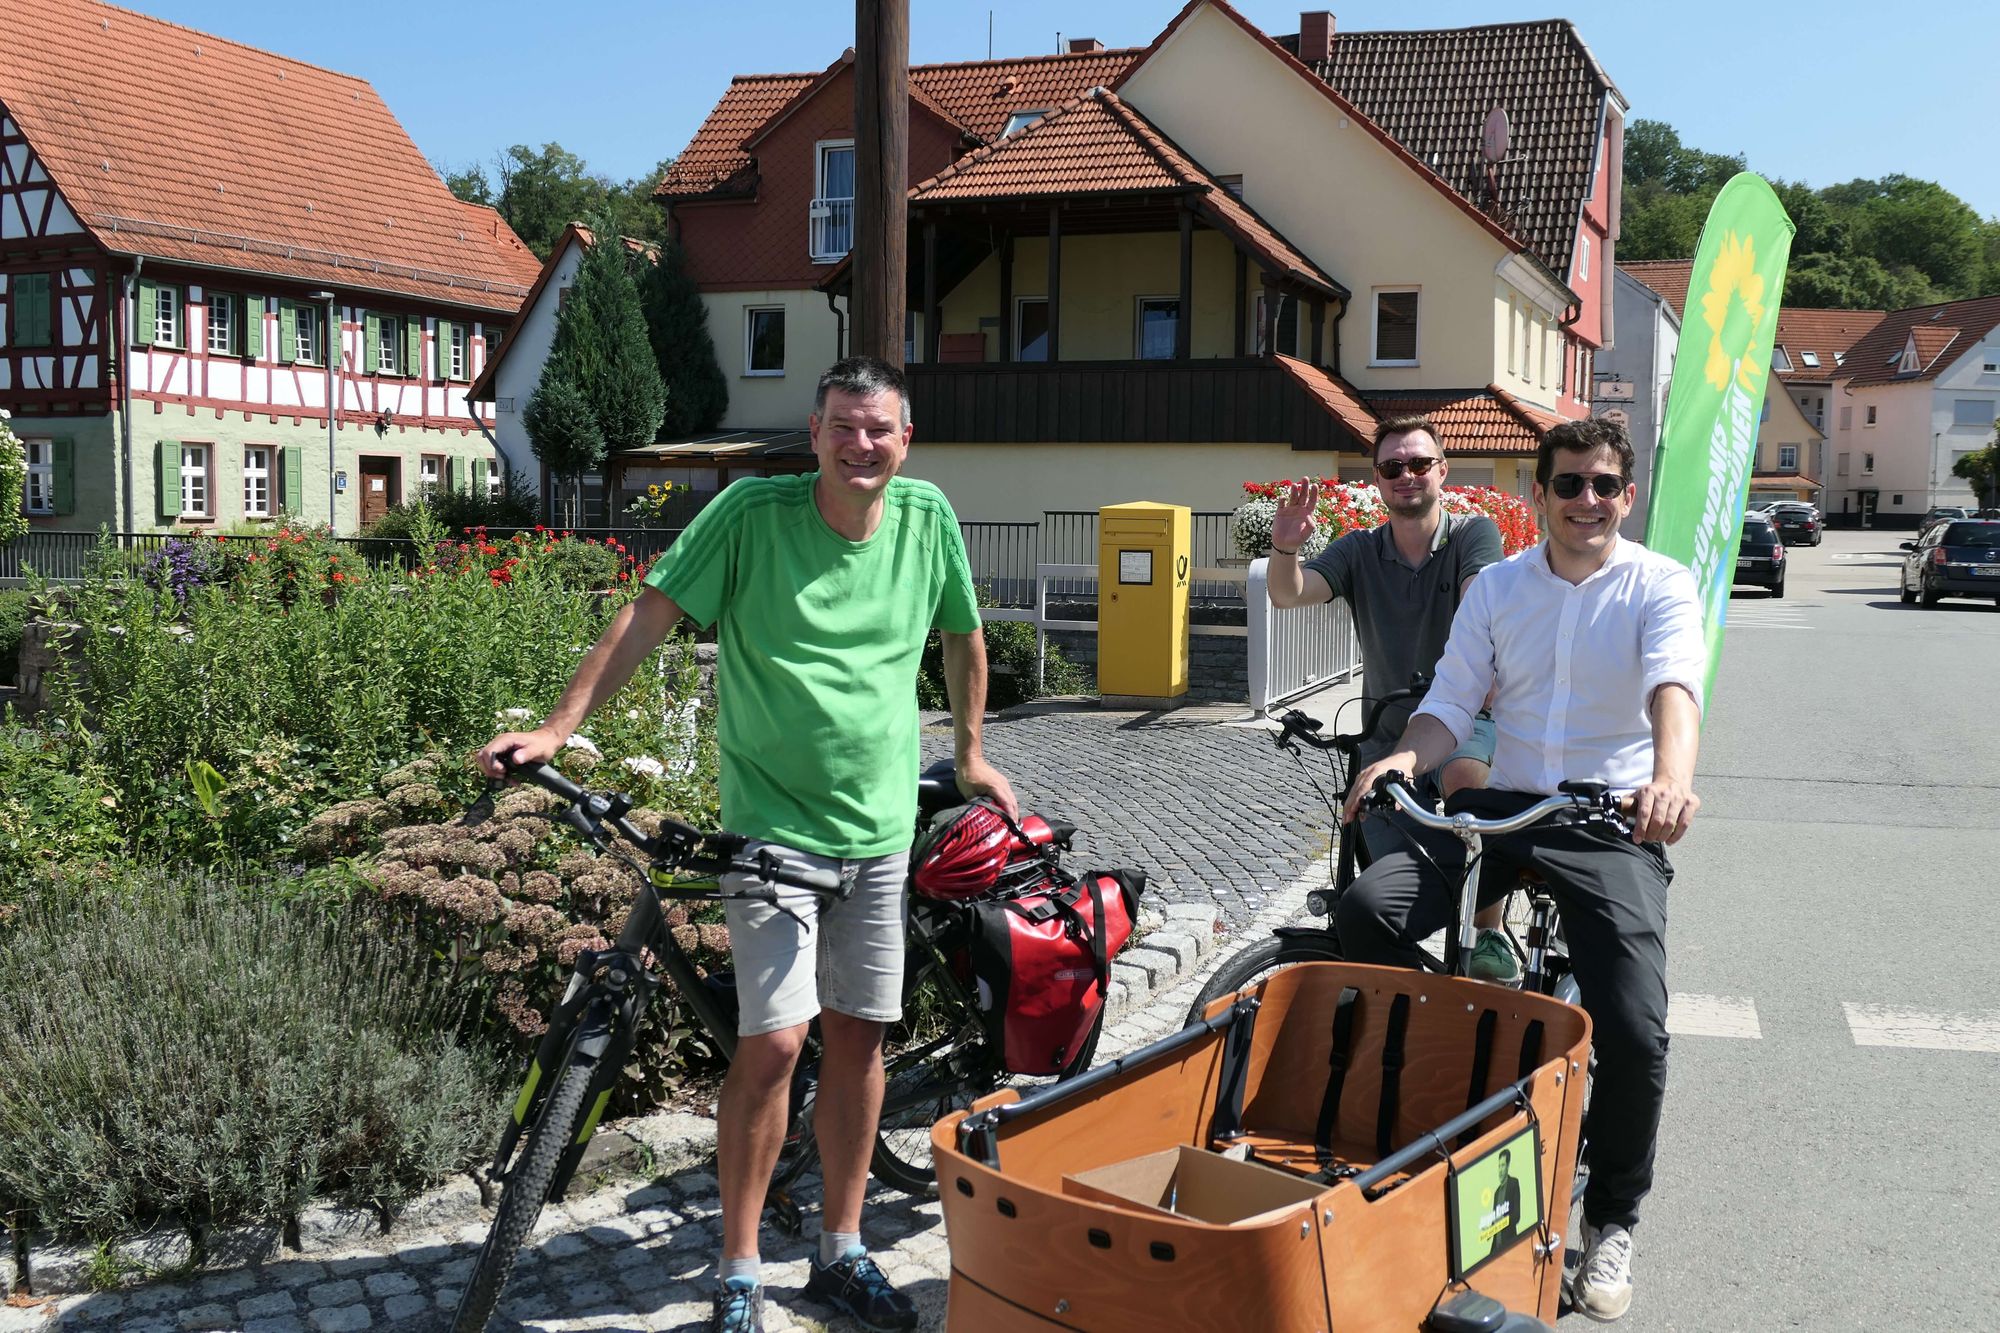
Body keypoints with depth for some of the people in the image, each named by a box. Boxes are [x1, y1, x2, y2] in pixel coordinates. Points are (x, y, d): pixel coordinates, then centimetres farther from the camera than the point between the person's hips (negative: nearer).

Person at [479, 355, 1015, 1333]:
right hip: (773, 822, -4)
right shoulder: (753, 511, -10)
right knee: (775, 1041, -9)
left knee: (858, 1033, 10)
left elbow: (962, 633, 15)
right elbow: (649, 614, -12)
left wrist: (969, 754, 22)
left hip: (880, 824, 4)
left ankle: (841, 1253, 26)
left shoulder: (925, 516, 0)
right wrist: (557, 726, -21)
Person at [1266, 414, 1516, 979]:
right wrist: (1284, 548, -33)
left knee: (1464, 775, -37)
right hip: (1387, 736, 3)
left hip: (1464, 719, -3)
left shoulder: (1473, 535, -3)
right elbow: (1288, 594, -11)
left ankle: (1491, 933, -24)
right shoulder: (1359, 552, 5)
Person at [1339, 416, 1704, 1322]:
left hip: (1612, 822, -3)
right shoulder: (1497, 587, 10)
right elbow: (1451, 701, 4)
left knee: (1633, 1033, -17)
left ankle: (1611, 1221, 9)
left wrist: (1671, 778, -41)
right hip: (1504, 805, 3)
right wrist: (1404, 759, -19)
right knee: (1366, 913, -22)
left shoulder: (1660, 586, 0)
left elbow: (1673, 687, -19)